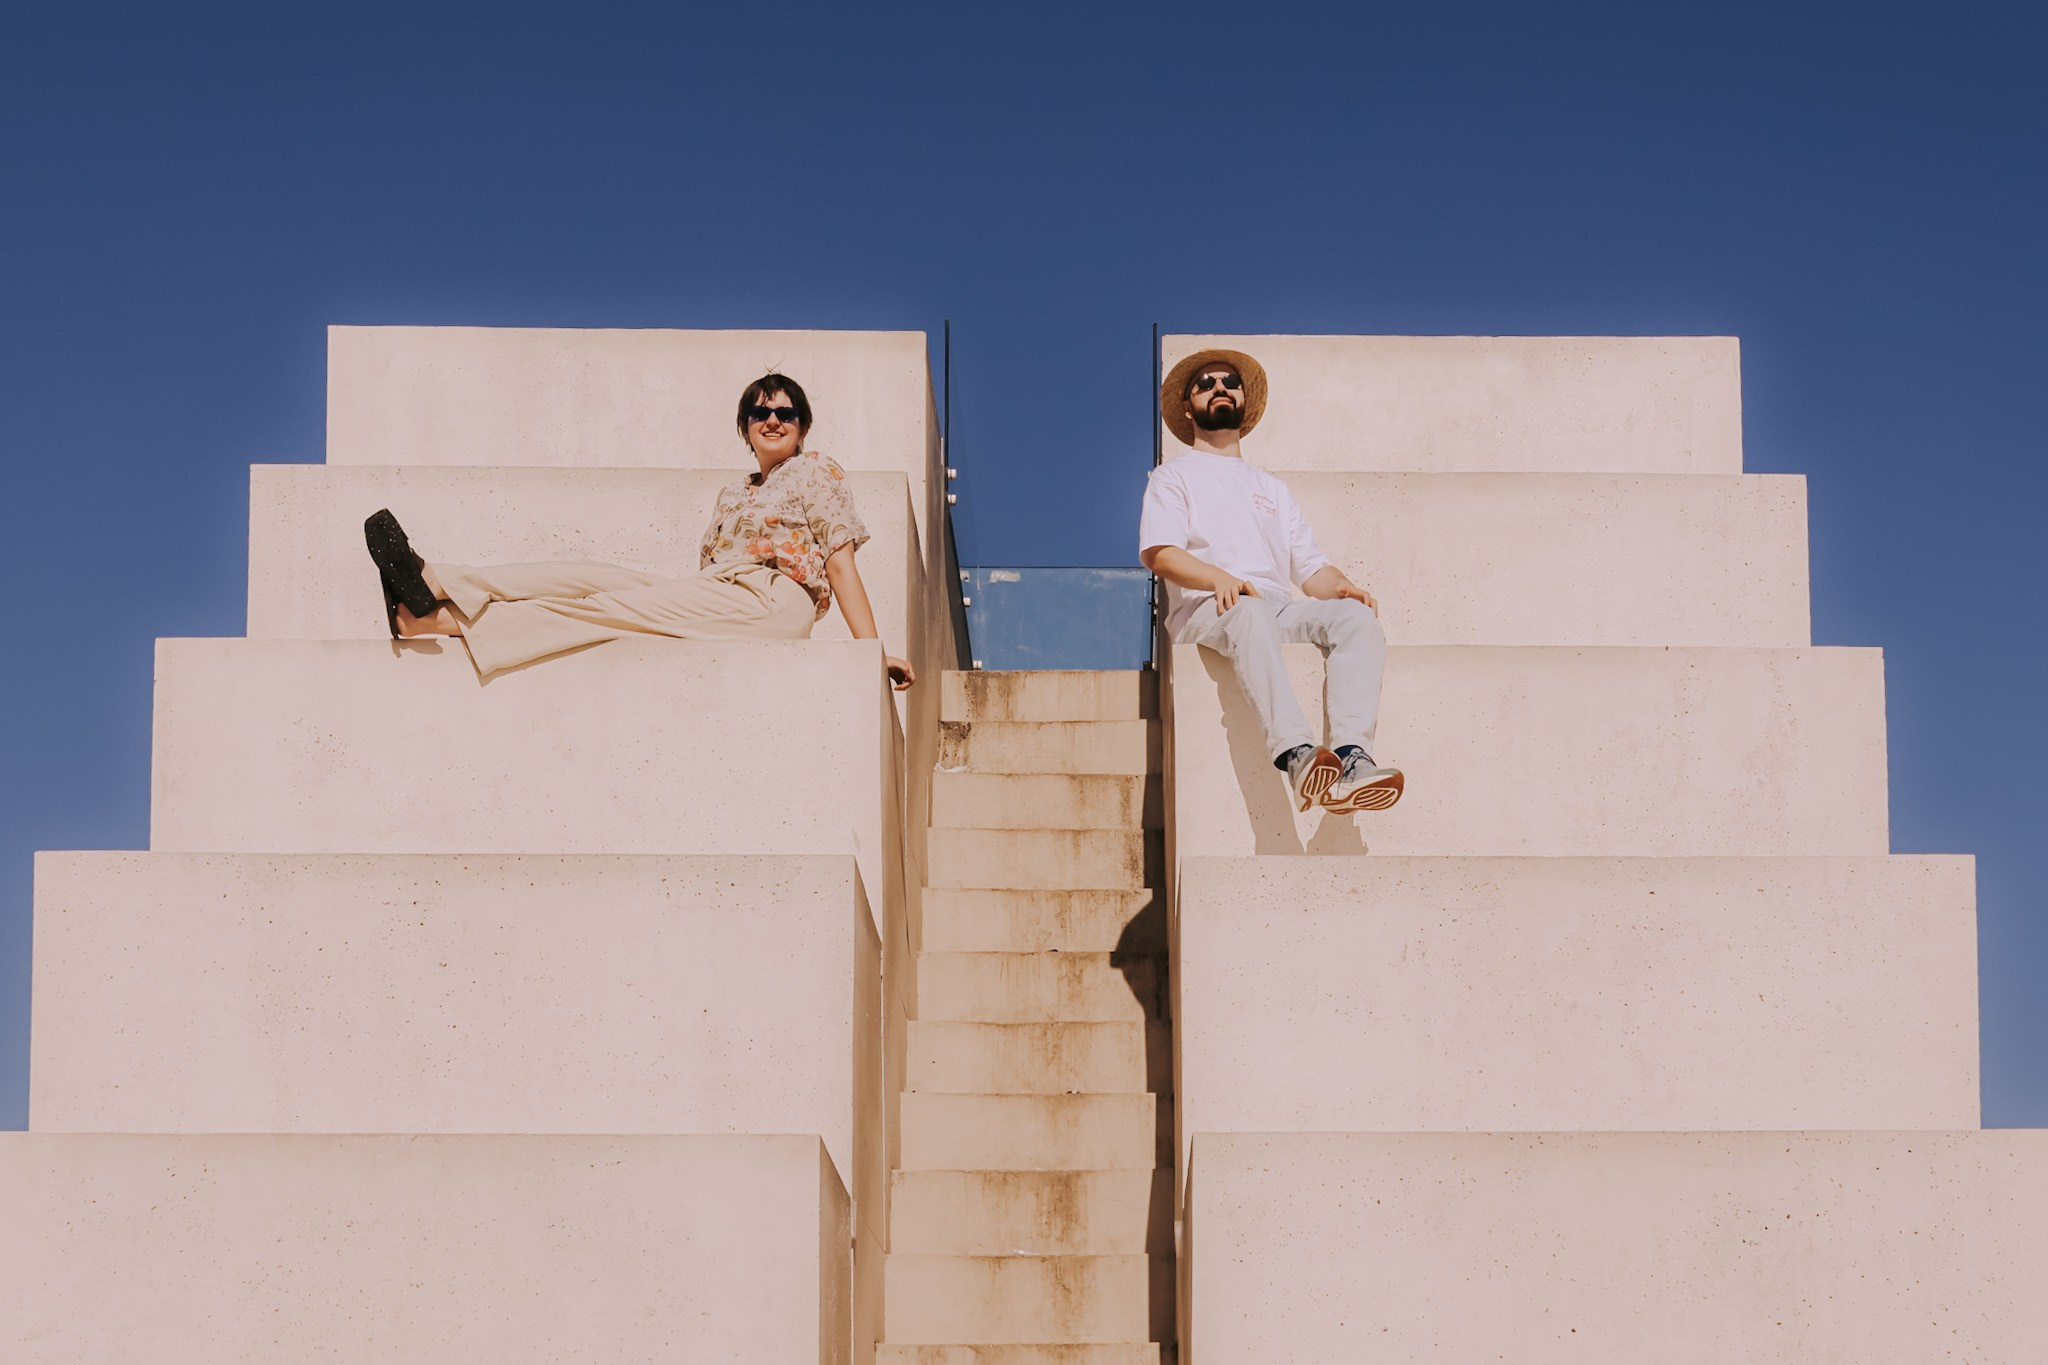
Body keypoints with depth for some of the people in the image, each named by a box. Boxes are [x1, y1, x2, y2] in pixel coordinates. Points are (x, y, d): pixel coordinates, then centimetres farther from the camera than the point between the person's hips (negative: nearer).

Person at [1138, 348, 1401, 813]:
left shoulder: (1272, 489, 35)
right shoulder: (1174, 477, 19)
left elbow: (1311, 566, 24)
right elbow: (1158, 552, -1)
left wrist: (1341, 586, -2)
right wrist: (1219, 578, -21)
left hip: (1279, 607, 5)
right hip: (1205, 611, -5)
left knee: (1356, 616, -28)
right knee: (1251, 613, -41)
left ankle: (1352, 757, -47)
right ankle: (1295, 754, -60)